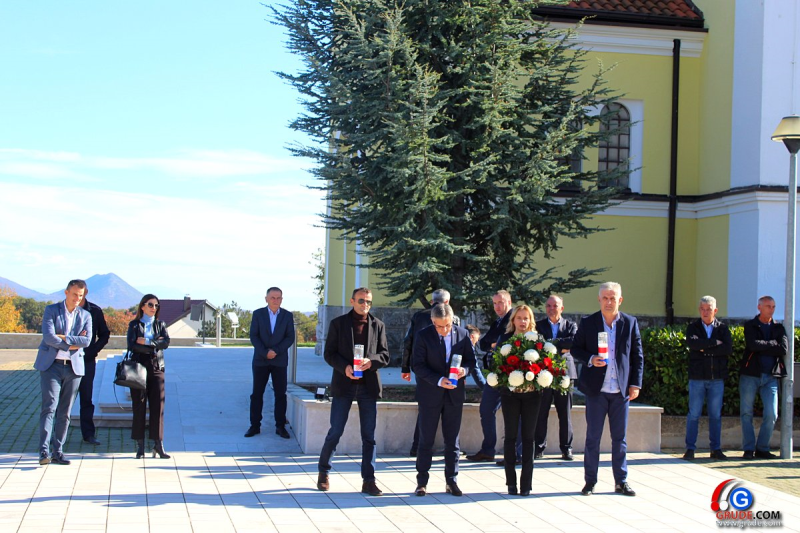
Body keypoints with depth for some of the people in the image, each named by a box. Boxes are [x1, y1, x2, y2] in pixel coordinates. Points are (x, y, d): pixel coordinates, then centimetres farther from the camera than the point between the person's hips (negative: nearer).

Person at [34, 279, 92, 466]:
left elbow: (87, 340, -4)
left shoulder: (85, 316, 11)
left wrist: (64, 337, -12)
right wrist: (73, 344, -8)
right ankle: (44, 451, -18)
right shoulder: (51, 310, 2)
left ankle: (57, 451, 9)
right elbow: (48, 336, -12)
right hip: (51, 365, -3)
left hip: (73, 367, 3)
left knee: (65, 412, 4)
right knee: (49, 407, -13)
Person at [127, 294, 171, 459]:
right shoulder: (134, 325, 9)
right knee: (139, 407, -2)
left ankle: (158, 443, -5)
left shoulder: (160, 324, 16)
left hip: (157, 369, 2)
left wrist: (147, 342, -10)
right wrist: (154, 346, -7)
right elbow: (132, 345, -8)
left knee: (158, 406, -5)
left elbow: (166, 342, -1)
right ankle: (140, 445, 2)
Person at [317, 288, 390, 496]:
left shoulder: (378, 326, 9)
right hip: (344, 385, -2)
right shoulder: (338, 323, 3)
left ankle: (368, 481, 7)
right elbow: (329, 353, 0)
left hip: (368, 385, 2)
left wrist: (371, 361, -15)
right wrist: (344, 367, -17)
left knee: (369, 436, 3)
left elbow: (385, 356, 6)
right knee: (335, 432, 0)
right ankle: (323, 473, 19)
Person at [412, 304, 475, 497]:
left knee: (452, 440, 8)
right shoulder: (423, 336, -8)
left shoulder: (462, 334, 0)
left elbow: (470, 359, 8)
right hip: (430, 394, -2)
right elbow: (418, 365, -11)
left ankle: (451, 481, 16)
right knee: (426, 440, 2)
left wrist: (465, 369, -15)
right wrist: (438, 380, -22)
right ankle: (422, 482, 10)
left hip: (454, 394, 2)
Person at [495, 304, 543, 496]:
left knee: (528, 437, 2)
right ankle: (511, 482, 9)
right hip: (510, 393, 0)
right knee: (511, 436, 3)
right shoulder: (504, 339, 4)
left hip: (532, 394, 0)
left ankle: (526, 484, 6)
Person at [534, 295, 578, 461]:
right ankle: (539, 448, 8)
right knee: (541, 413, 1)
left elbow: (574, 342, -10)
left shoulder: (570, 325, 10)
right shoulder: (539, 325, 9)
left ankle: (566, 448, 10)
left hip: (564, 372, 0)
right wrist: (561, 347, -12)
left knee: (565, 413, 3)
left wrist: (552, 343, -11)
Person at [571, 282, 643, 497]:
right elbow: (575, 349, 6)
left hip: (621, 390, 1)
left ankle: (621, 481, 15)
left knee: (620, 438, 7)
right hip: (596, 388, -1)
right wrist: (590, 359, -14)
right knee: (592, 437, 4)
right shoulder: (587, 323, 2)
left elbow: (638, 356, 7)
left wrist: (636, 383, 1)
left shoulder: (630, 323, 4)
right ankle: (590, 481, 11)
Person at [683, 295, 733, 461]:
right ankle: (690, 449, 5)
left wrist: (705, 349, -11)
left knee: (716, 415, 6)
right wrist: (714, 343, -12)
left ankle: (716, 449, 13)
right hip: (697, 378, -1)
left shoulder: (722, 328, 8)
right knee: (694, 414, -1)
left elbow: (729, 348, -9)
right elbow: (691, 343, -16)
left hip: (717, 379, 1)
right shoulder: (693, 327, 5)